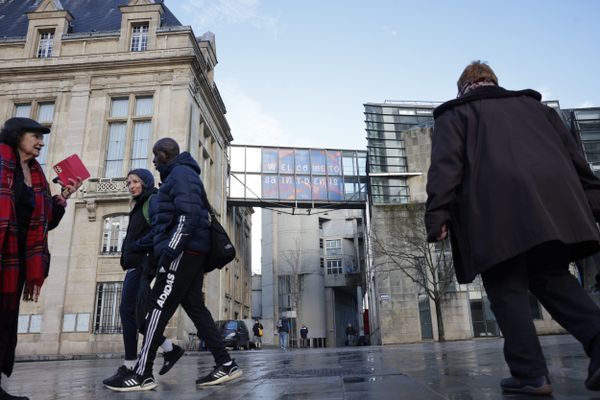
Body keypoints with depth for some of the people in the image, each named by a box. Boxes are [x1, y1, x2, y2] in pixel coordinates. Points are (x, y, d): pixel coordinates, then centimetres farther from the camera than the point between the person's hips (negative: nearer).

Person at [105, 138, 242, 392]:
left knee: (158, 307, -6)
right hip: (191, 252, 10)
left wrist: (170, 249, -24)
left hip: (183, 252, -10)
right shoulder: (180, 175, 25)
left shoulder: (180, 174, -7)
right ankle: (226, 365, 7)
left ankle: (143, 374, 0)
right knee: (194, 306, 7)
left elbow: (189, 215, -21)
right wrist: (166, 249, 24)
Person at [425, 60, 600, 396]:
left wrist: (437, 216, -9)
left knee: (507, 290, 3)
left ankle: (531, 374, 2)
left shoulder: (455, 114, 16)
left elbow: (445, 165, -3)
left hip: (497, 211, -5)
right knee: (553, 278, 16)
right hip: (555, 200, 5)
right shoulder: (534, 105, 30)